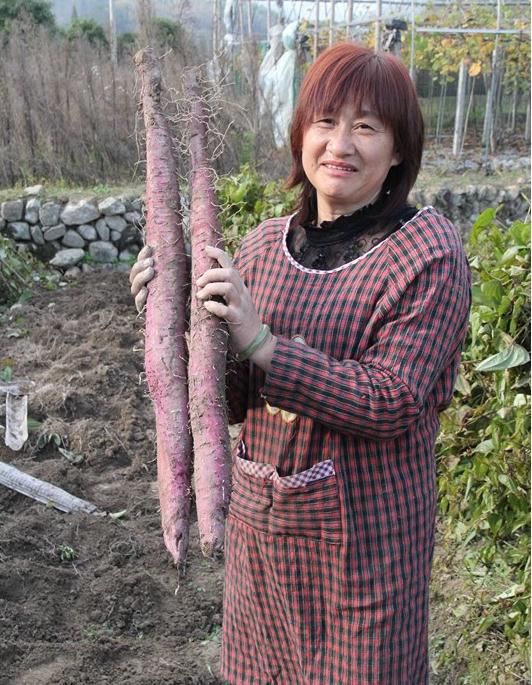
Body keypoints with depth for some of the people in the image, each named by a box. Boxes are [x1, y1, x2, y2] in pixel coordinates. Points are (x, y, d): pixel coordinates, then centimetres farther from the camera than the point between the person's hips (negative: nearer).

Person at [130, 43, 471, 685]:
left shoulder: (429, 251, -14)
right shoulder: (264, 245, 1)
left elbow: (393, 401, -21)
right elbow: (233, 399, 3)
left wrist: (260, 342, -29)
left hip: (365, 529, -5)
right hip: (259, 518, 5)